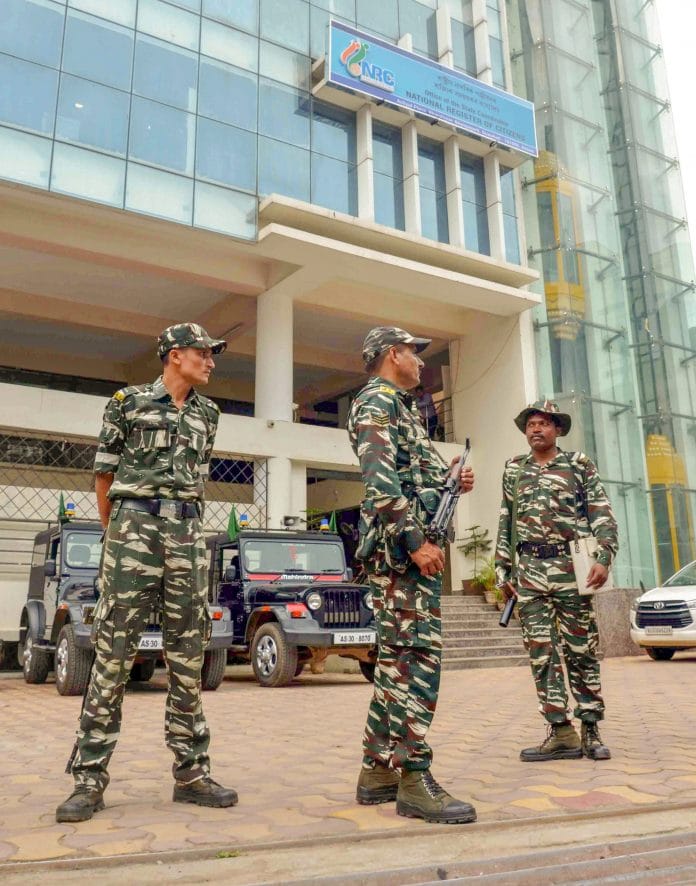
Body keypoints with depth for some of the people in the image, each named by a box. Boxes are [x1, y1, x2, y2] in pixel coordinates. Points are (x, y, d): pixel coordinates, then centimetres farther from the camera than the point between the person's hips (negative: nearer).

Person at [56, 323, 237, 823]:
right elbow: (105, 472, 7)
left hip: (188, 534, 4)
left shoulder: (208, 414, 16)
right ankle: (90, 779, 2)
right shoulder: (130, 401, 4)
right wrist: (115, 532, 11)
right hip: (135, 524, -4)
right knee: (113, 652, -5)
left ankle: (191, 773, 12)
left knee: (189, 654, 5)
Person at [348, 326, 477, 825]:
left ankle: (377, 772, 17)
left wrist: (452, 481, 12)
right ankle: (414, 779, -8)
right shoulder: (377, 401, -6)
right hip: (401, 546, -10)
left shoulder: (403, 409, 26)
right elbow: (381, 481, -19)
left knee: (397, 659, 11)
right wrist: (416, 541, -24)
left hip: (409, 546, 10)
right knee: (419, 655, -12)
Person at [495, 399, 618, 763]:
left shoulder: (579, 464, 6)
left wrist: (604, 558, -13)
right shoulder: (513, 470, 13)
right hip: (530, 572, 3)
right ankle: (561, 733, 6)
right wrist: (503, 571, 9)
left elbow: (602, 515, 1)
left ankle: (590, 730, 13)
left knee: (581, 650, 3)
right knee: (541, 652, 0)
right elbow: (505, 524, 14)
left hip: (571, 568, -2)